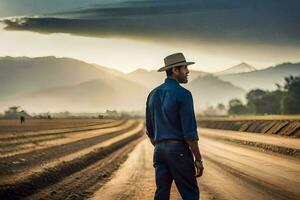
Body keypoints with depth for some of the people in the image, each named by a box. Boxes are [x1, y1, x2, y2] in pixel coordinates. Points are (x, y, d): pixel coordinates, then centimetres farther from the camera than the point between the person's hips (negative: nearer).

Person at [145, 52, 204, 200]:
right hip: (179, 150, -7)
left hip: (160, 150, 7)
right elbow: (189, 131, -15)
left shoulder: (153, 94, 12)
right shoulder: (183, 94, -11)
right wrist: (198, 159, -9)